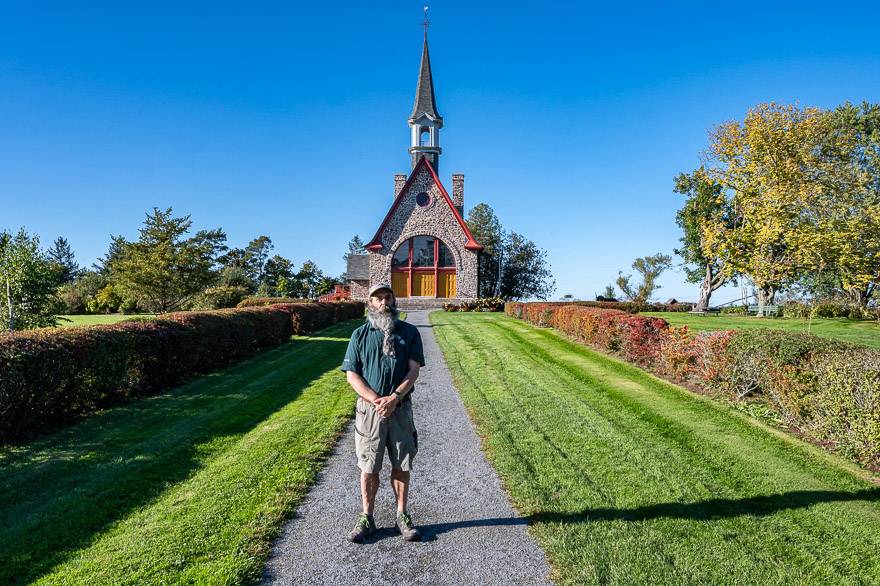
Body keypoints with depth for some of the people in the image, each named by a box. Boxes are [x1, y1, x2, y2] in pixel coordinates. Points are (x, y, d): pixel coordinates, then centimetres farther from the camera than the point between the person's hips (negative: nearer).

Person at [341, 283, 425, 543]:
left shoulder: (409, 332, 4)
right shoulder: (360, 335, 3)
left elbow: (414, 369, -3)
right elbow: (352, 375, -1)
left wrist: (394, 398, -16)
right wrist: (376, 400, -14)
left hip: (400, 408, 1)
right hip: (369, 409, 0)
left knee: (402, 465, 8)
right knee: (368, 467, 6)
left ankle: (402, 516, 23)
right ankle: (366, 518, 22)